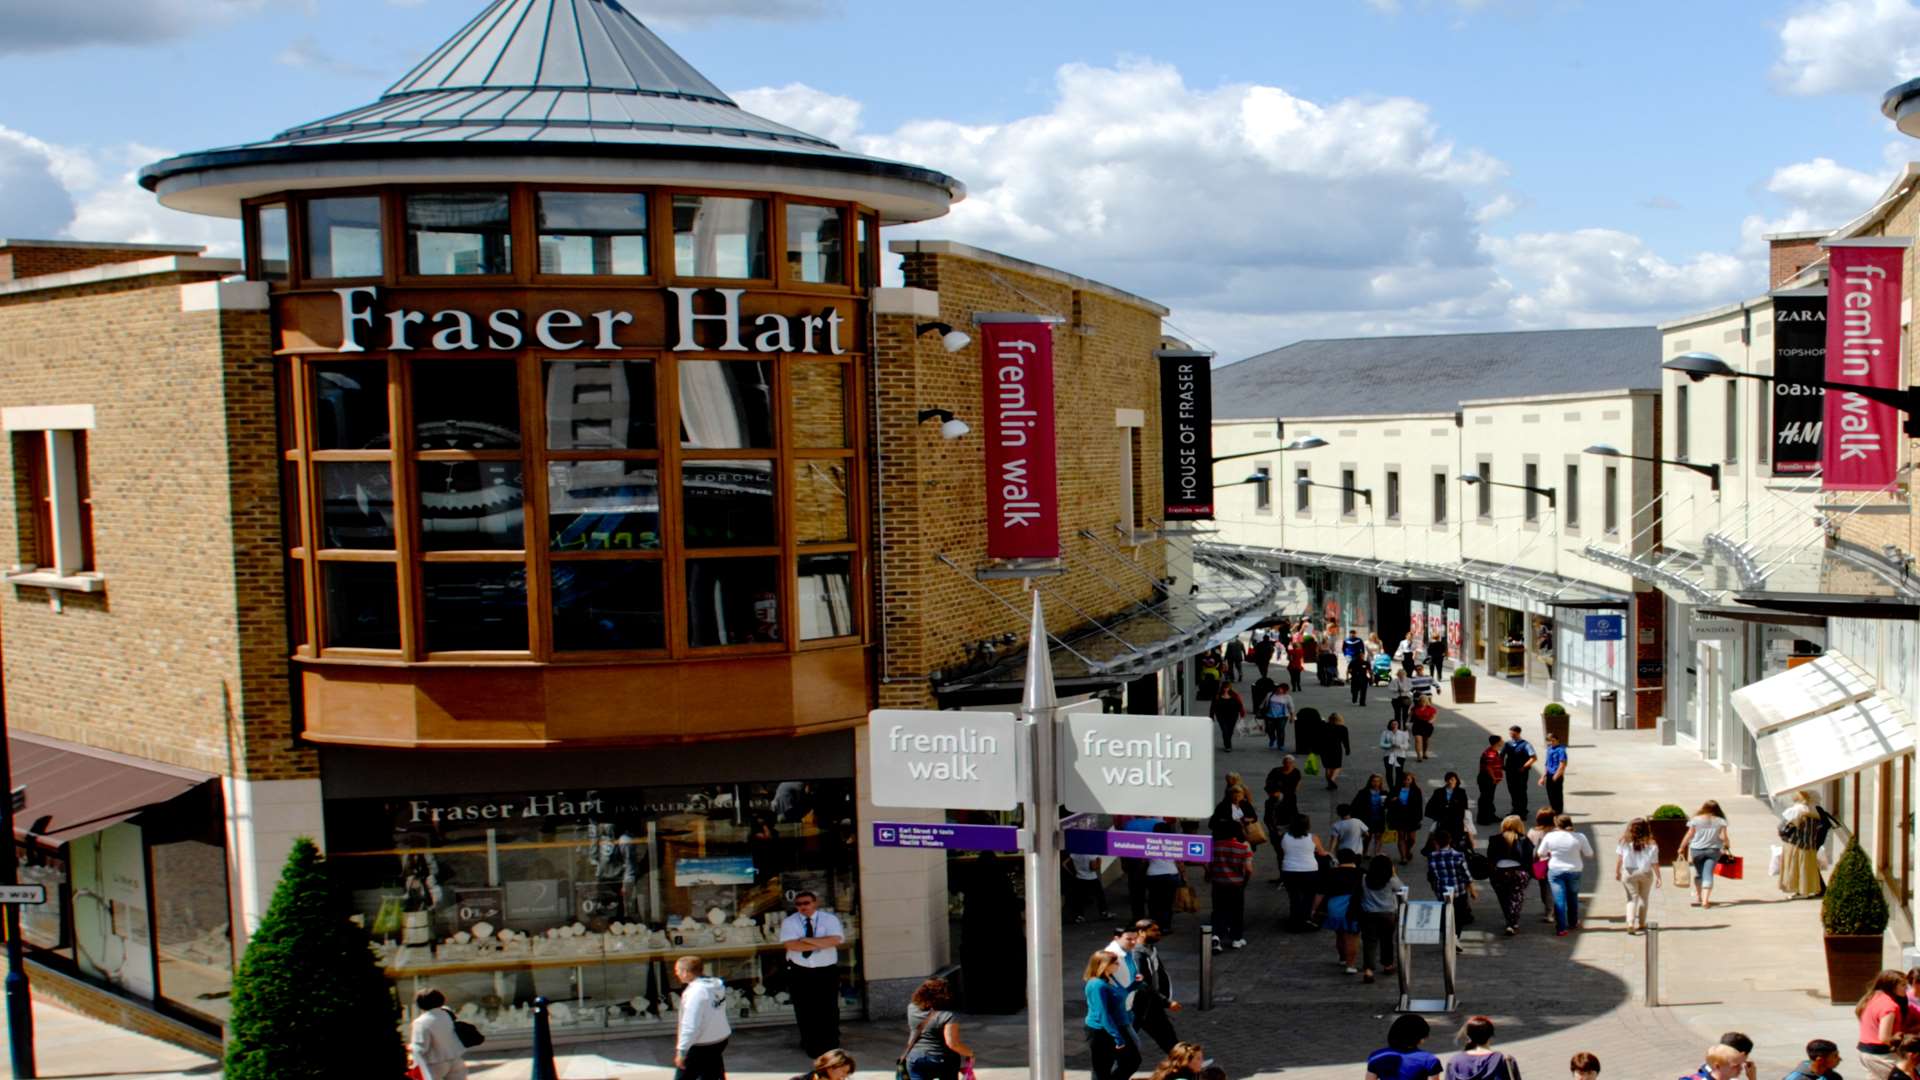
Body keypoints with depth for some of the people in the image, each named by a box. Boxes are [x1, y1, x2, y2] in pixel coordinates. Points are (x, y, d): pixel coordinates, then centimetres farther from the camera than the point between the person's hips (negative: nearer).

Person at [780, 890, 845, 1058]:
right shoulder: (789, 922, -1)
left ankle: (831, 1047, 16)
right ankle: (811, 1046, 22)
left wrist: (808, 940, -20)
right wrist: (821, 944, -18)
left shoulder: (830, 919, -1)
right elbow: (790, 944, -17)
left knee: (828, 1010, 2)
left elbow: (835, 940, -17)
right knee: (805, 1012, 7)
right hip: (800, 973, 1)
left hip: (826, 971, -1)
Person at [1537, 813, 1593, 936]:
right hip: (1574, 871, 2)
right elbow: (1589, 854, -2)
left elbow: (1540, 853, 1)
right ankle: (1573, 923, 35)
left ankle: (1561, 928, -5)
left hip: (1555, 871, -1)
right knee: (1573, 897, 20)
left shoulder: (1550, 837, -10)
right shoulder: (1579, 837, -11)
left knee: (1559, 899, 0)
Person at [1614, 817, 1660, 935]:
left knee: (1632, 898, 7)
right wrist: (1658, 877, 0)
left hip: (1629, 873, 0)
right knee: (1643, 899, 17)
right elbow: (1655, 863, -9)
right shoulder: (1650, 844, -11)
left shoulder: (1625, 842, -9)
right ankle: (1641, 925, 25)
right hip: (1645, 874, 0)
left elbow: (1619, 858, -4)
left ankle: (1630, 924, -10)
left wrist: (1617, 872, 8)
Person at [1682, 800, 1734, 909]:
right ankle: (1705, 899, -15)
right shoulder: (1720, 821, 1)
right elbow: (1724, 837, -3)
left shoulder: (1696, 820, -1)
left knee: (1699, 873, 17)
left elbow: (1689, 836, -2)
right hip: (1713, 850, 0)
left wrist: (1681, 848, 4)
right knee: (1708, 874, -3)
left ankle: (1698, 897, 28)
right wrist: (1727, 847, 14)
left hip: (1696, 850, 0)